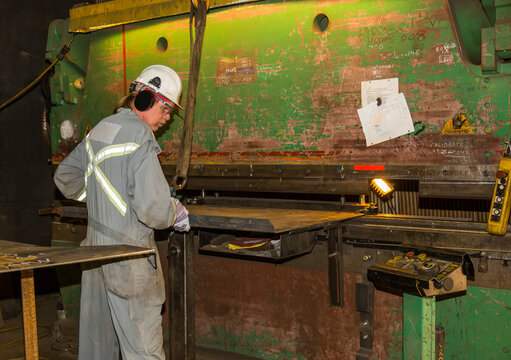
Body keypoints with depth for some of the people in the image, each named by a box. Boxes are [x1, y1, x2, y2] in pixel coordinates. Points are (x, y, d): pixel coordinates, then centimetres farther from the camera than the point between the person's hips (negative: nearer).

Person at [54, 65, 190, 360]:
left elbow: (65, 176, 24)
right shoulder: (140, 137, -16)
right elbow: (153, 208, -23)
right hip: (128, 257, -9)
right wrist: (177, 214, -4)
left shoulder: (100, 129, 11)